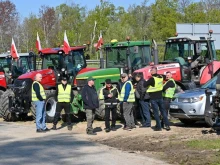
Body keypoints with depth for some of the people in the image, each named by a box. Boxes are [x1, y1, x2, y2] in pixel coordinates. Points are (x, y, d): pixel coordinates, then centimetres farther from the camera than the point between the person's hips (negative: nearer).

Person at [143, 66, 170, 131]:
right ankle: (167, 125, 10)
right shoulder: (161, 77, 4)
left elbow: (145, 85, -17)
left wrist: (145, 81, 4)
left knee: (156, 112, 0)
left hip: (153, 98, -6)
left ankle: (158, 126, 1)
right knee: (163, 111, 12)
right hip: (160, 97, 6)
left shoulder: (152, 79, -18)